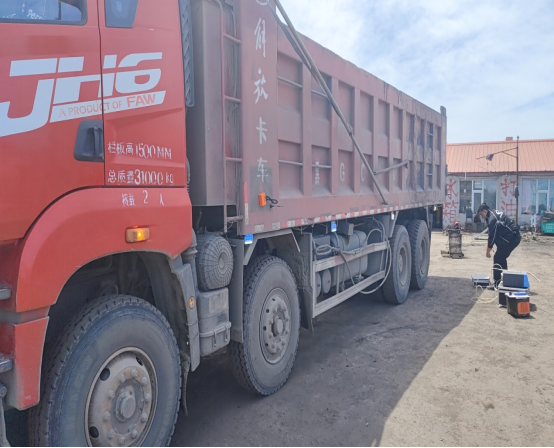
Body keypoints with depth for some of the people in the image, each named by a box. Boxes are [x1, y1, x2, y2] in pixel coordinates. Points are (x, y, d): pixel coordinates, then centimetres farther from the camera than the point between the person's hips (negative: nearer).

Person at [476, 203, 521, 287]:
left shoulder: (492, 219, -18)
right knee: (502, 258, 17)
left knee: (497, 259, -6)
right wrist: (490, 245, 17)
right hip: (515, 236, 10)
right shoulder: (495, 213, 14)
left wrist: (488, 251, -3)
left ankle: (497, 283, -3)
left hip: (511, 238, -10)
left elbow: (492, 236, -13)